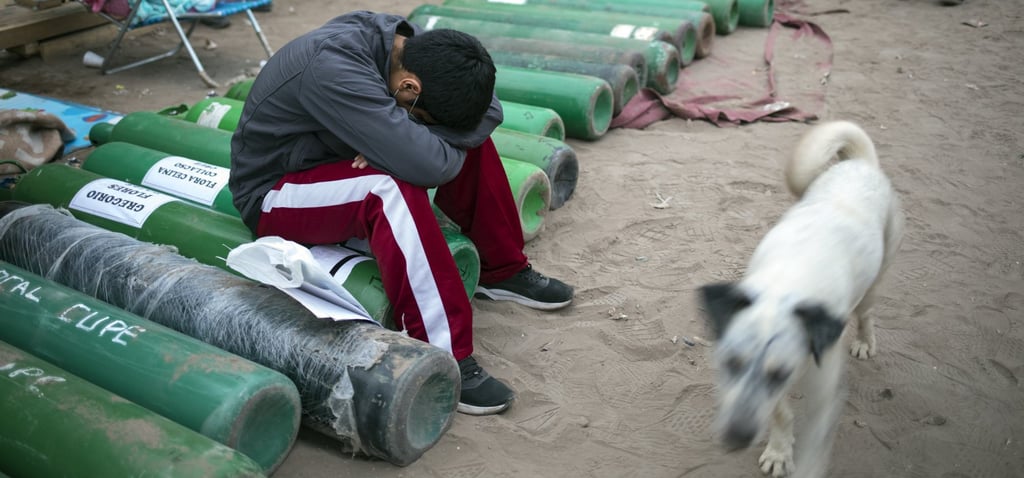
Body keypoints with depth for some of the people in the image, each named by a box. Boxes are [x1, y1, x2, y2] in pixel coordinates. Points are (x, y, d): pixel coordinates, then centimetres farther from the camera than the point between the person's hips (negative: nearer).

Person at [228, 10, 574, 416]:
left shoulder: (407, 41, -11)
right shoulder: (334, 69, -35)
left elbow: (488, 112, -10)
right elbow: (429, 165, -40)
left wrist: (414, 133, -25)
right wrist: (444, 136, -18)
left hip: (339, 160, 8)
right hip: (273, 192, -8)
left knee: (469, 138, -1)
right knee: (392, 190, -37)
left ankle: (502, 271, 11)